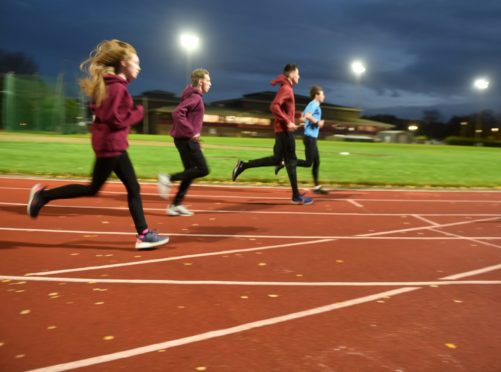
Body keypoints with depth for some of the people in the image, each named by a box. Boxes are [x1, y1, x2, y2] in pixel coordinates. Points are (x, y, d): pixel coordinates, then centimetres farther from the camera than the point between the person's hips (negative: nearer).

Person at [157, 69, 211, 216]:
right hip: (187, 140, -10)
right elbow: (177, 113, -26)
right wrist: (192, 132, -23)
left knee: (191, 172, 12)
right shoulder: (195, 97, -13)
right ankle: (168, 179, -6)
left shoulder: (194, 96, 18)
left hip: (186, 139, 10)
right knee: (203, 170, -8)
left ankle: (176, 205, 13)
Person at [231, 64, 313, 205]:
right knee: (291, 161, -3)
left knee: (276, 159, 13)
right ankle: (296, 196, 5)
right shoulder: (286, 89, -13)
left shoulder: (287, 89, 17)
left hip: (282, 129, 10)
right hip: (284, 130, -10)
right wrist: (288, 122, -25)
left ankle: (243, 165, 9)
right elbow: (274, 106, -25)